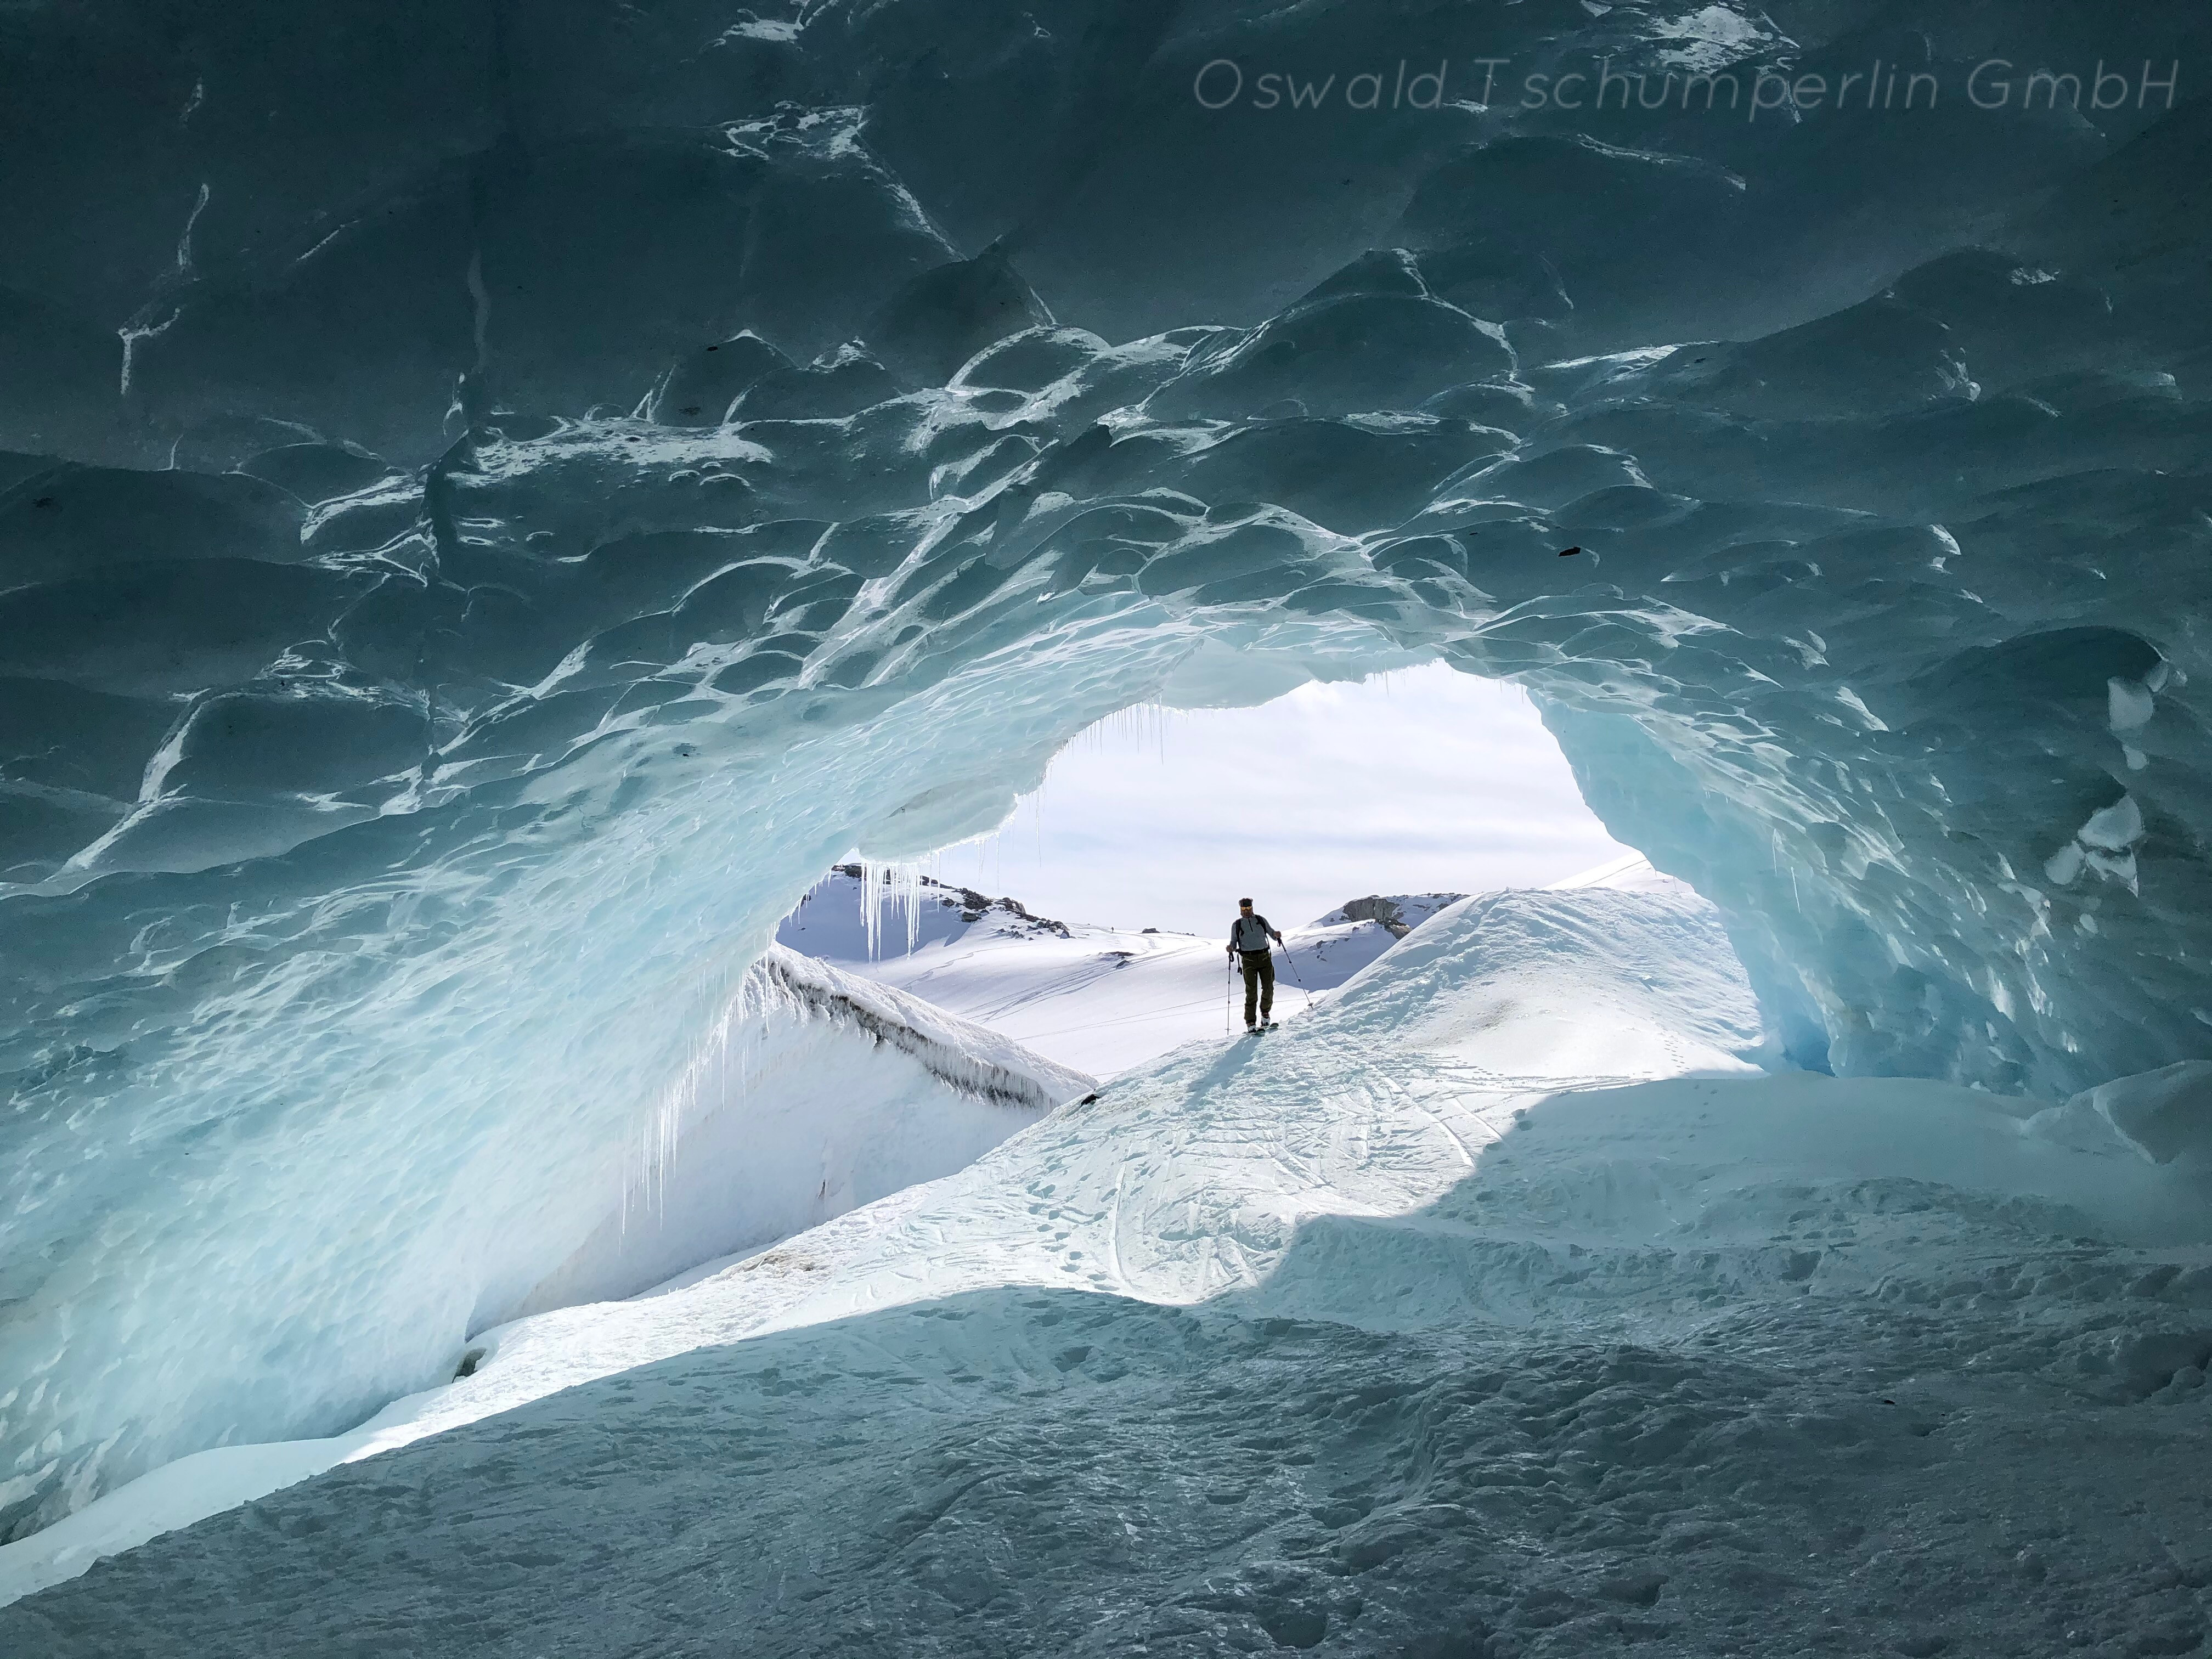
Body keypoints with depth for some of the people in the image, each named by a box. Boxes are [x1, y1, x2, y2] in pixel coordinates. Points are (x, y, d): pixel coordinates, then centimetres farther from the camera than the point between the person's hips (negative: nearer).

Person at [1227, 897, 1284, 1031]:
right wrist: (1231, 948, -11)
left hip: (1265, 957, 2)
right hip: (1249, 959, -2)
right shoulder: (1236, 925, 11)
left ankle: (1265, 1014, 19)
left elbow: (1272, 934, 16)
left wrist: (1277, 935, -7)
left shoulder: (1261, 920, 14)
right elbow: (1234, 943, 12)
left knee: (1268, 988, -3)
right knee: (1251, 991, -8)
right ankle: (1251, 1022, -7)